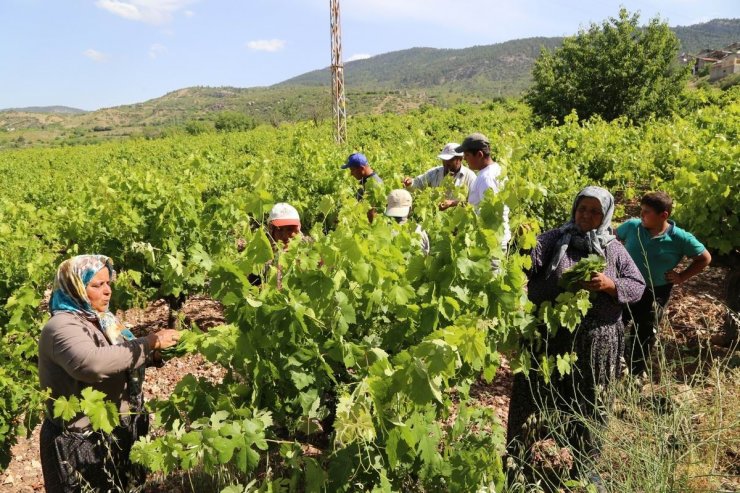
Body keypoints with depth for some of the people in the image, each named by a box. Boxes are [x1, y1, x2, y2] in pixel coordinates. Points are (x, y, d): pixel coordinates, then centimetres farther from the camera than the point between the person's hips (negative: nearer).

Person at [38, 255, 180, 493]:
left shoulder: (99, 319, 7)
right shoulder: (62, 326, -21)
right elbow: (91, 362, -40)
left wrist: (154, 352, -6)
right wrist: (149, 343, -33)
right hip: (82, 444, -8)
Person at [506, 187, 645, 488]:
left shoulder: (614, 250, 3)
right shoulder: (553, 240, -4)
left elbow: (638, 287, 4)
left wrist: (611, 285, -15)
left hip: (595, 343, 2)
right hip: (550, 336, -1)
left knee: (587, 404, 18)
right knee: (530, 397, 8)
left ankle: (586, 463, 41)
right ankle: (516, 458, 29)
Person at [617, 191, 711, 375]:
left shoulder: (680, 238, -16)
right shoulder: (632, 226, -12)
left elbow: (704, 258, -1)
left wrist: (681, 277, -5)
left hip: (655, 293, -1)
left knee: (644, 337, 15)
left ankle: (634, 376, 35)